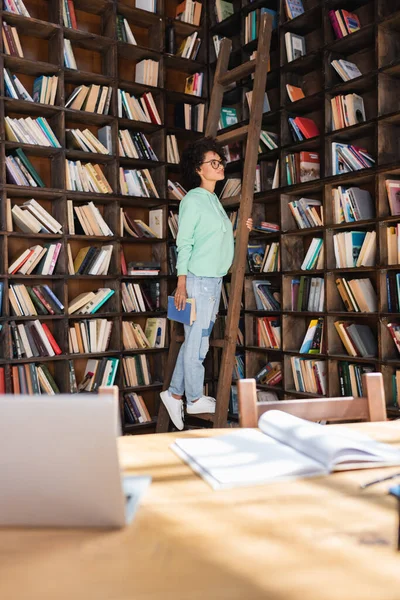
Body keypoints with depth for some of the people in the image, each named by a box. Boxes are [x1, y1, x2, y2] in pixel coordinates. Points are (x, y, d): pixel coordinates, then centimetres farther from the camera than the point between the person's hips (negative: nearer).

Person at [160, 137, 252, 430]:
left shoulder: (214, 200, 16)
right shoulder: (193, 199, -9)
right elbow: (184, 243, -13)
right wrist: (182, 283, -17)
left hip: (215, 280, 9)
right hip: (198, 280, -9)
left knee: (197, 339, 11)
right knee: (197, 341, 2)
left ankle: (175, 394, 20)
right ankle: (196, 399, 15)